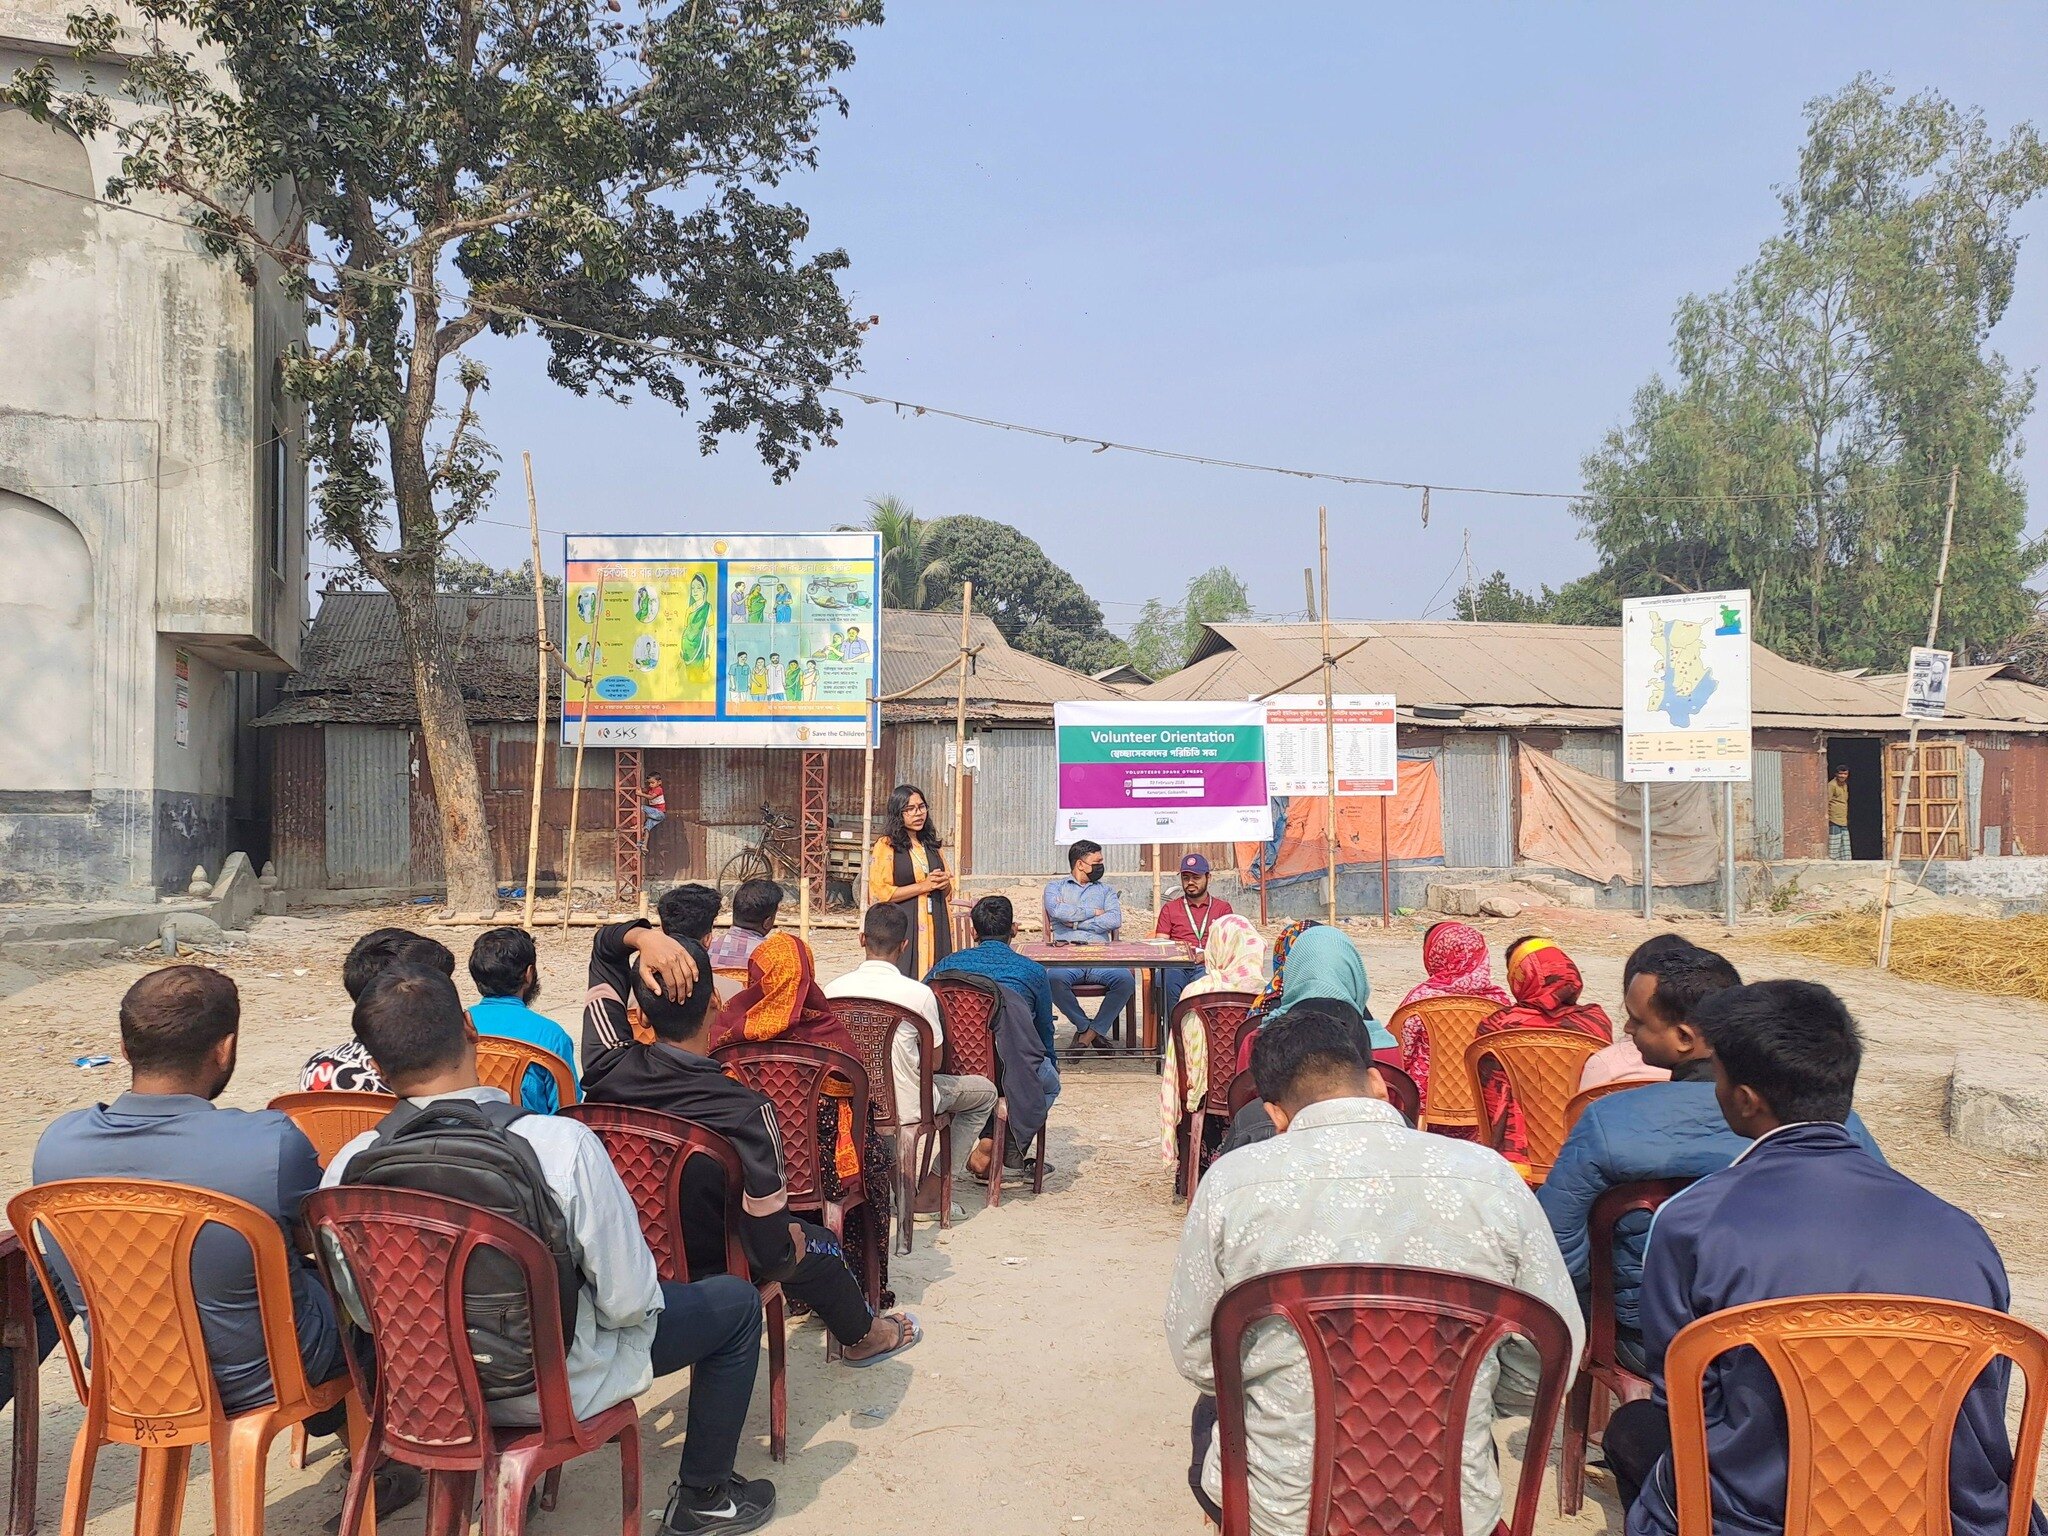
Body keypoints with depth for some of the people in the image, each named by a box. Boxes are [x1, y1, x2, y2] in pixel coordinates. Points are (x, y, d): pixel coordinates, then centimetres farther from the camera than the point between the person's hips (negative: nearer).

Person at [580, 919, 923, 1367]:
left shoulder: (607, 1068, -21)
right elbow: (772, 1255, -28)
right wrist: (793, 1242, -5)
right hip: (706, 1280, -4)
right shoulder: (746, 1111, -34)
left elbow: (605, 946, -4)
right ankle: (863, 1334, 52)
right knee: (819, 1245, 24)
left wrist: (644, 937, -25)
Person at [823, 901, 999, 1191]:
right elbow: (934, 1062, -6)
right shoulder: (918, 993, -19)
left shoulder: (833, 990, -10)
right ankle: (930, 1191, 19)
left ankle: (970, 1153, 46)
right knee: (985, 1091, 18)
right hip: (904, 1107, -5)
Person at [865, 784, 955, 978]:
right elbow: (879, 894, -10)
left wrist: (943, 883, -2)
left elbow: (949, 893, 22)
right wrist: (923, 886, -12)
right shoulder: (886, 846, -2)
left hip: (936, 927, 5)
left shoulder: (931, 845, 16)